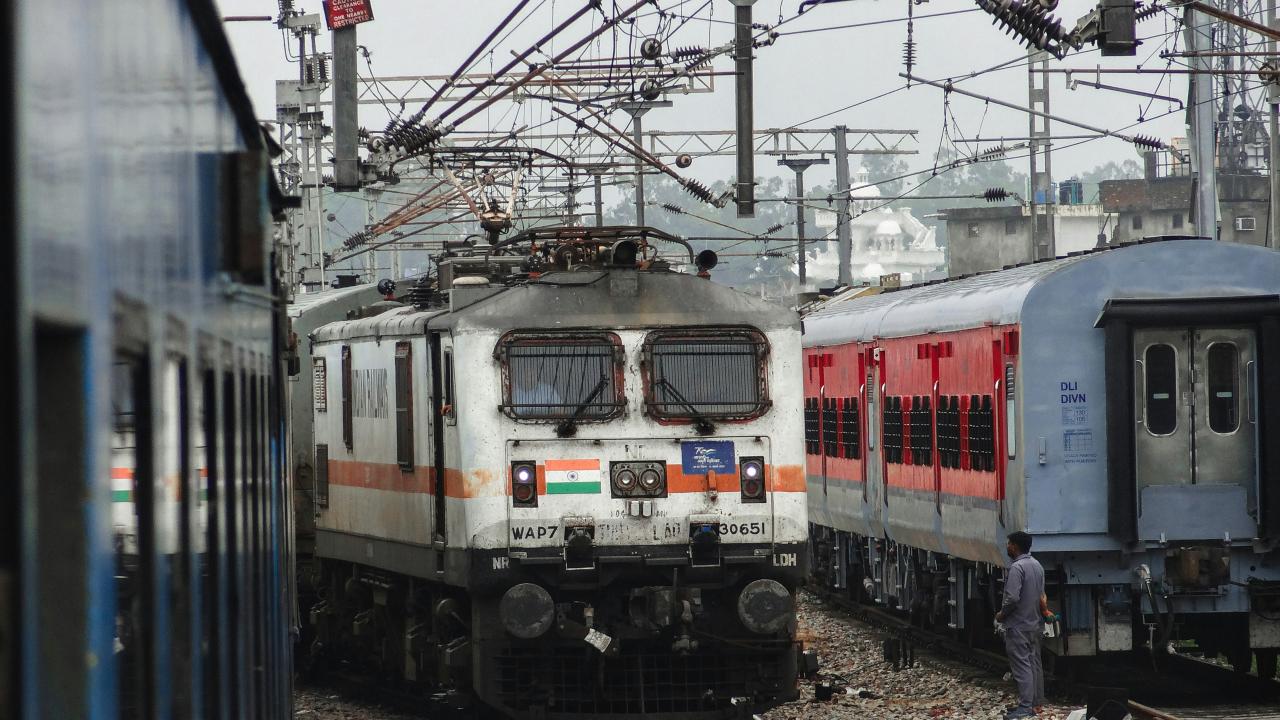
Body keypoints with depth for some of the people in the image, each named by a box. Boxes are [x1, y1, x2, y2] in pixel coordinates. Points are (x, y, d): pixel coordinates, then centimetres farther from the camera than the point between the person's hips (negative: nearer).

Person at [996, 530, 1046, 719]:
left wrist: (1002, 614, -9)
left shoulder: (1016, 567, -18)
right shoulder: (1037, 565, 11)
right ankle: (1036, 701, 18)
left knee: (1022, 666, -9)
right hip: (1035, 624, 9)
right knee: (1034, 663, 13)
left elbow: (1012, 598, -24)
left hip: (1018, 625, -9)